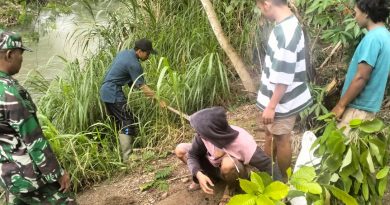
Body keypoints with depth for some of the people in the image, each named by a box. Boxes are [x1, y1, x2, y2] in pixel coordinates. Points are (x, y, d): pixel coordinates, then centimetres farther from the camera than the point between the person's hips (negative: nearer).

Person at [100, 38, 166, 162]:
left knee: (117, 122, 18)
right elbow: (142, 87, -20)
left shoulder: (124, 53, 9)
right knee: (127, 123, -7)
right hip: (114, 94, -10)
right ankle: (127, 157, -8)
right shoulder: (134, 64, -19)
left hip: (105, 91, 10)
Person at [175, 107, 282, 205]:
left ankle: (231, 187, -4)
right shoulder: (205, 134, -27)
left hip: (233, 170, -4)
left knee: (228, 163, -40)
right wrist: (199, 174, -32)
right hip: (214, 166, 4)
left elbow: (267, 165, -32)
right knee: (180, 150, -12)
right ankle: (211, 176, 9)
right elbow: (192, 155, -14)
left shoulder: (242, 141, -38)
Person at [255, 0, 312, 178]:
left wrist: (271, 106, -20)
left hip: (282, 100, -10)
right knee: (270, 133, 23)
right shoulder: (289, 24, 4)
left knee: (281, 139, 8)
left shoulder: (284, 32, -28)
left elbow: (284, 78, -27)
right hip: (279, 96, 10)